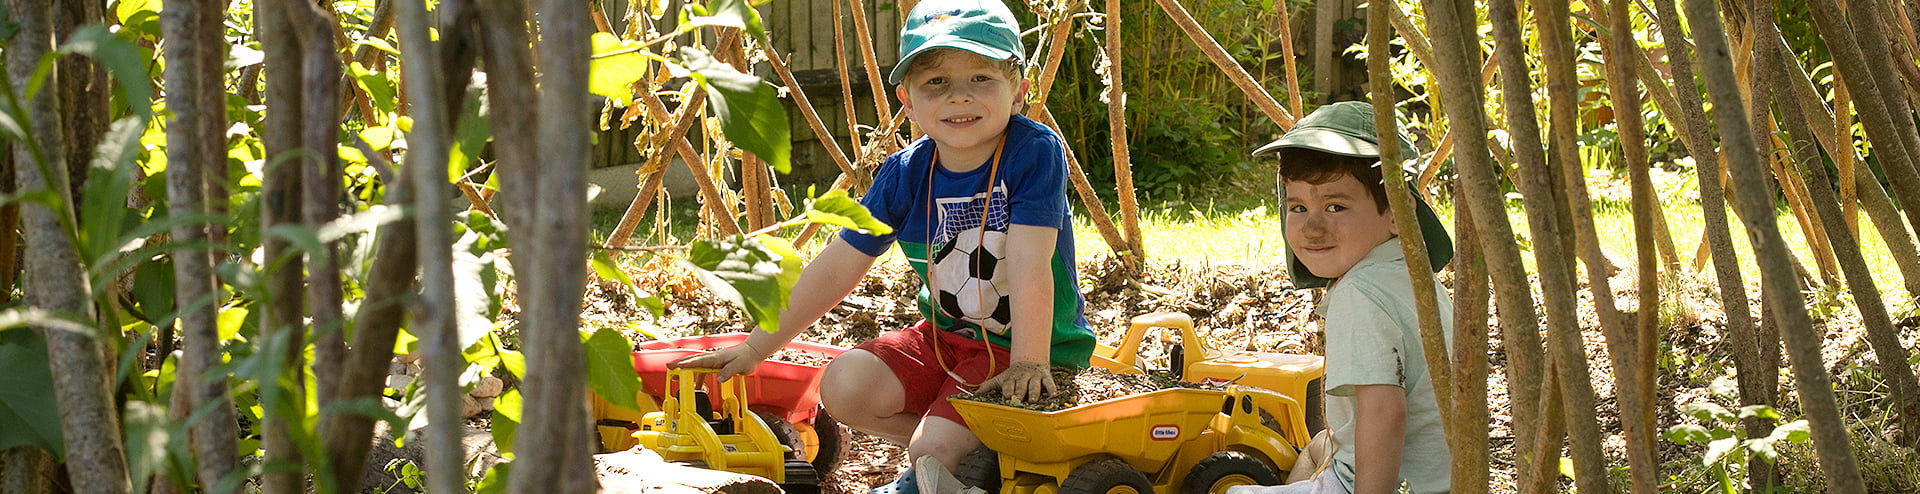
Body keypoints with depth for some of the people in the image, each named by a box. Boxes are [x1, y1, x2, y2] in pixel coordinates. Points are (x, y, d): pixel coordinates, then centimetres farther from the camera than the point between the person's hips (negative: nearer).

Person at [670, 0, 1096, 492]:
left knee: (936, 449, -25)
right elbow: (833, 271, -1)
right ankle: (971, 449, 2)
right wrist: (756, 348, -1)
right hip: (945, 337, 6)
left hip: (1026, 345, -6)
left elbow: (1029, 265, -26)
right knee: (844, 387, -16)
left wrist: (1027, 363, -31)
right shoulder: (905, 175, -6)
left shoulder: (1034, 153, -21)